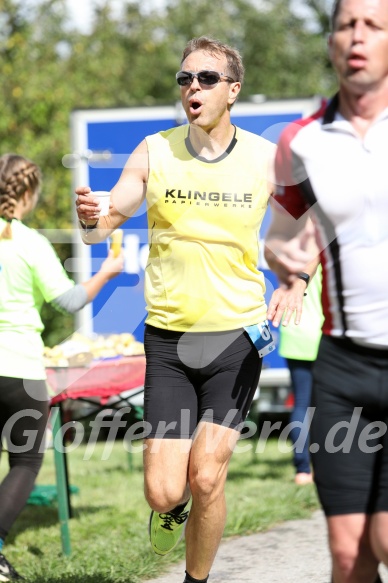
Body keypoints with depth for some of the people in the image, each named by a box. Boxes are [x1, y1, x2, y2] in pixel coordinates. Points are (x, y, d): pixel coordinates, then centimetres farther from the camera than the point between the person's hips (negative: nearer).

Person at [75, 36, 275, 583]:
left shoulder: (266, 157, -2)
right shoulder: (154, 152, -2)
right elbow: (105, 222, -6)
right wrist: (92, 219, -30)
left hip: (237, 335, -1)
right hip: (168, 338, 1)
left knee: (206, 477, -12)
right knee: (162, 491, -6)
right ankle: (174, 508, 32)